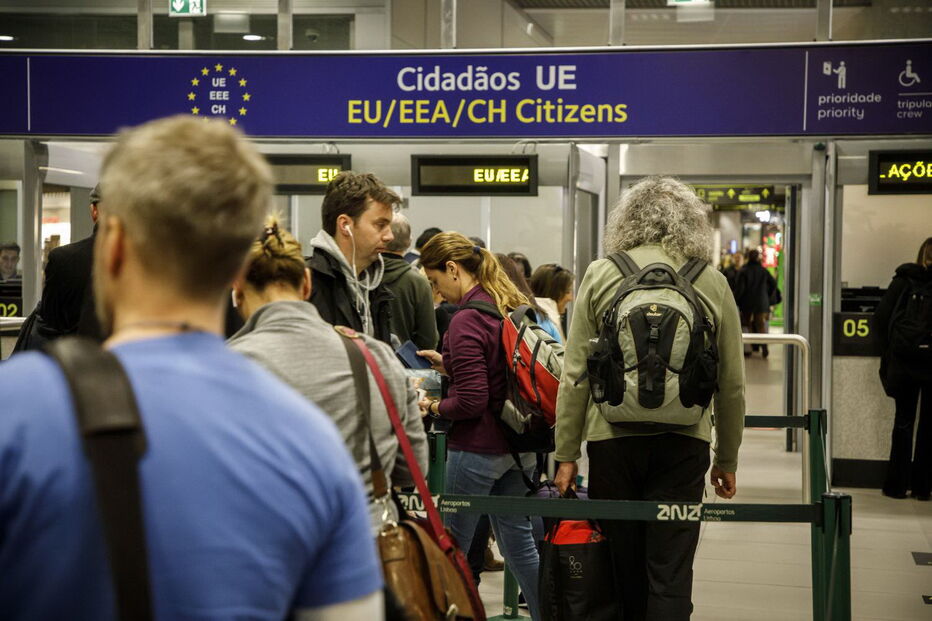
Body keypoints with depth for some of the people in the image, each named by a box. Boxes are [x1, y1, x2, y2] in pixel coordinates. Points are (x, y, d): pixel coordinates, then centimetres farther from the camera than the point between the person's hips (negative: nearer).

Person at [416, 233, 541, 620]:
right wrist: (450, 365, 14)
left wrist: (433, 407, -6)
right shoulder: (514, 306, 7)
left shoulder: (467, 320, -18)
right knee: (517, 540, 15)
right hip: (520, 445, 8)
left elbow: (471, 402, -22)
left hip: (478, 448, -8)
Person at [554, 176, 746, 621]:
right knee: (670, 575, 2)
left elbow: (575, 375, -1)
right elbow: (731, 383, 6)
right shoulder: (712, 284, 3)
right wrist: (727, 460, 16)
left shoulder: (600, 275, 1)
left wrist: (566, 454, 5)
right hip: (683, 441, 0)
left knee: (622, 571, 12)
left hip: (612, 437, 0)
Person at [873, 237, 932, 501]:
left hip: (904, 363, 1)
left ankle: (897, 484, 9)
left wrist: (887, 352, 6)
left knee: (904, 421, 9)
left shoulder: (903, 280, 1)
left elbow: (881, 318, -3)